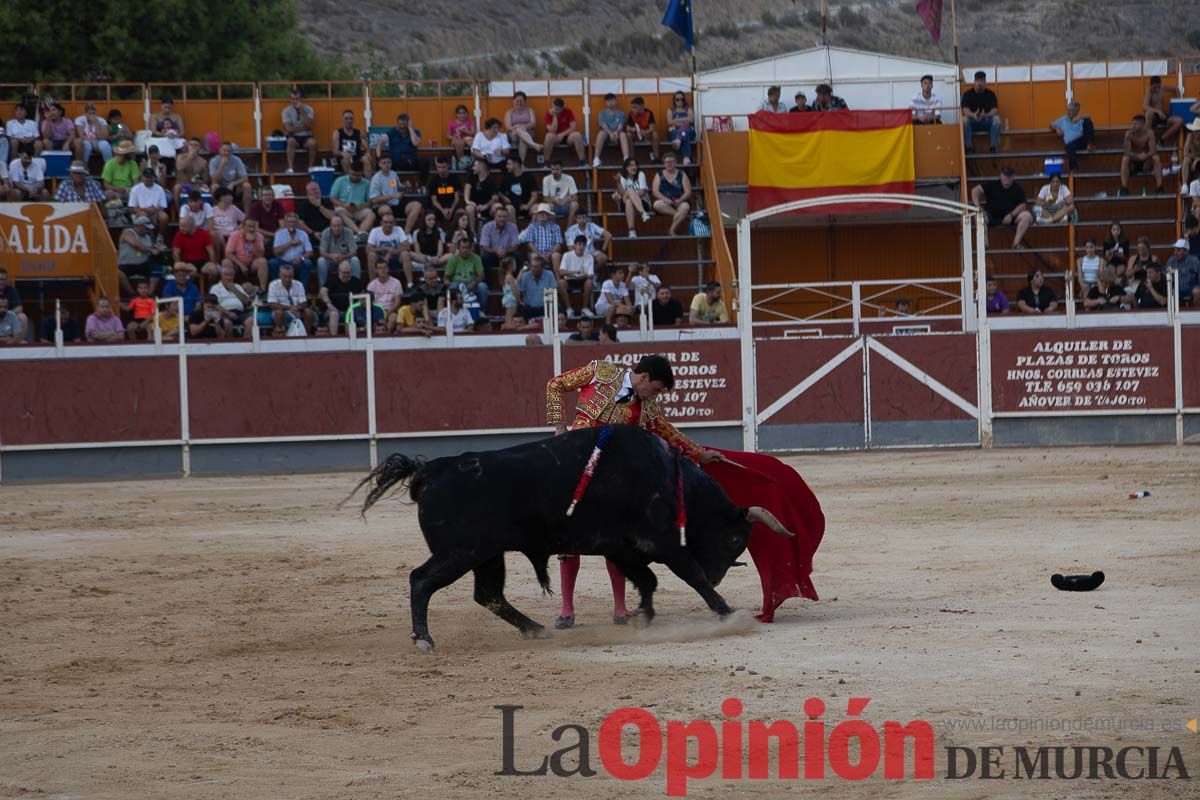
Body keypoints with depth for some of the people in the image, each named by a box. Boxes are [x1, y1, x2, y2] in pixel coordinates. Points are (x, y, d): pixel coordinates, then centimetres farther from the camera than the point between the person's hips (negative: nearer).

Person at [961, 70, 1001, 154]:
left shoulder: (991, 94, -1)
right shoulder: (967, 94, -3)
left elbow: (995, 110, -14)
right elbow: (965, 110, -18)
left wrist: (985, 115, -38)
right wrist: (973, 115, -42)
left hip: (987, 121, 0)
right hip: (972, 122, 0)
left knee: (996, 119, -31)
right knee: (964, 120, -33)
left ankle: (993, 147, -25)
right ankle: (968, 147, -27)